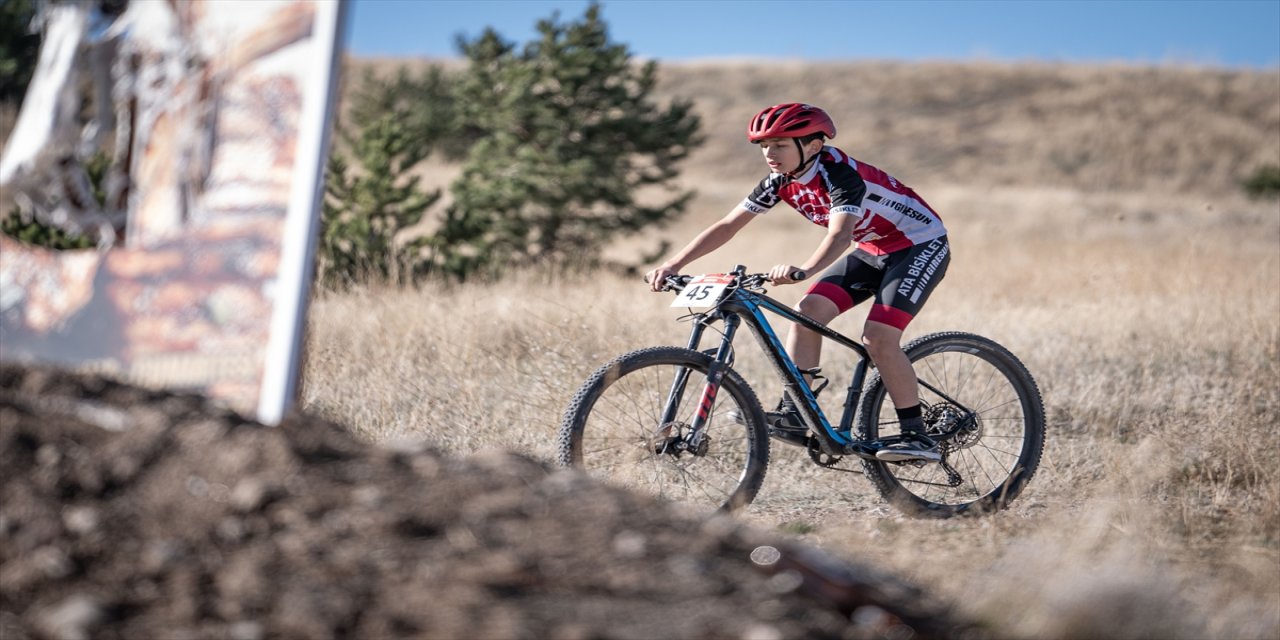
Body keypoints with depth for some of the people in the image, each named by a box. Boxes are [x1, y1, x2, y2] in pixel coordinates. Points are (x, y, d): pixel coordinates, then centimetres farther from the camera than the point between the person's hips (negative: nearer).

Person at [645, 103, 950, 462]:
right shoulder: (781, 181, -7)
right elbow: (728, 226, -6)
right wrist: (674, 264, -15)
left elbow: (839, 234, -45)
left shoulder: (840, 174, -29)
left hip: (921, 244, -8)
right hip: (872, 250, 8)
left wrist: (802, 270, -63)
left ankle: (918, 438, -14)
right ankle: (792, 414, -7)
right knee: (807, 312, -10)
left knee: (878, 336, -22)